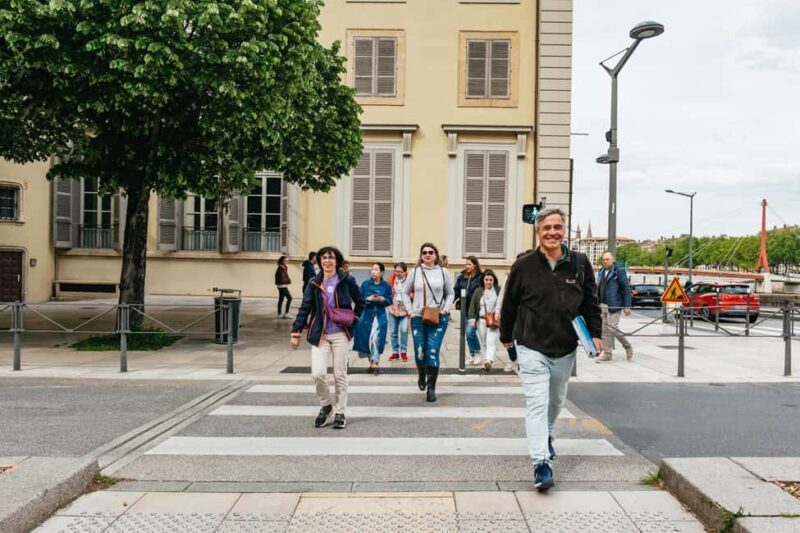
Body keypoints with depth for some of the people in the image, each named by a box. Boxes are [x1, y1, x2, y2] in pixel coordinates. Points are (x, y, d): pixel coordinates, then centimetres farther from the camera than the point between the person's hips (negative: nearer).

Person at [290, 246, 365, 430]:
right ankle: (325, 406, 18)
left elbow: (360, 302, 11)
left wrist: (353, 319, 2)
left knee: (340, 375, 5)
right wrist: (296, 333, 0)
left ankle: (340, 413, 21)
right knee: (317, 373, -10)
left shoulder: (347, 280, -2)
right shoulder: (314, 283, 2)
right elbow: (304, 308, 3)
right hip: (320, 335, 1)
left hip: (341, 334, -1)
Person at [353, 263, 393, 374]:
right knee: (366, 340, 6)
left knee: (375, 339, -14)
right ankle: (372, 362, 23)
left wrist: (382, 299, -17)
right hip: (366, 315, 2)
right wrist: (368, 299, -17)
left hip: (380, 316, -2)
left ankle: (375, 364, -8)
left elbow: (390, 301, 2)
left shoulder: (386, 286, 0)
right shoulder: (365, 283, 1)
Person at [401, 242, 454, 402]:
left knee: (433, 352, -9)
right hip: (418, 318, 1)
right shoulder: (415, 272, 5)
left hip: (438, 319, -1)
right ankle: (421, 375, 35)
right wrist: (410, 310, 3)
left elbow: (450, 293, 11)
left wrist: (445, 310, -2)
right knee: (419, 353, 2)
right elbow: (405, 292, 13)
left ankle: (431, 388, 1)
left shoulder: (442, 272, 4)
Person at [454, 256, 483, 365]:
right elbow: (456, 292, 4)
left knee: (470, 331, -13)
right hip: (464, 309, 5)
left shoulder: (480, 278, -8)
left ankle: (477, 352, 11)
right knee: (467, 333, 11)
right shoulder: (461, 277, 5)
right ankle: (472, 355, 24)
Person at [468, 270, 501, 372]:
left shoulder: (499, 290, 2)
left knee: (491, 342, -15)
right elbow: (472, 305, 7)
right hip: (481, 320, 4)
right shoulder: (478, 291, 8)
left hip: (495, 321, -3)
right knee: (484, 343, 9)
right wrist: (472, 318, -2)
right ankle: (488, 361, 17)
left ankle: (488, 361, -26)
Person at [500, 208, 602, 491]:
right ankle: (541, 463, -10)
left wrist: (595, 333, -1)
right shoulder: (523, 265, -7)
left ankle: (546, 435, 49)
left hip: (565, 348, 3)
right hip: (532, 346, -3)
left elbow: (590, 303, 8)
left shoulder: (580, 264, -1)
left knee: (556, 400, 21)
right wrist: (506, 336, 12)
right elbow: (509, 304, 4)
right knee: (537, 402, -11)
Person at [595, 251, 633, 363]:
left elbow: (626, 289, -8)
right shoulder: (601, 272, 14)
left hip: (613, 306, -7)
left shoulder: (619, 271, -7)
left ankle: (628, 347, 15)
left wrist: (627, 306, -11)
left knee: (612, 329, -9)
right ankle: (607, 354, 13)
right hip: (602, 305, 7)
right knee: (604, 331, 6)